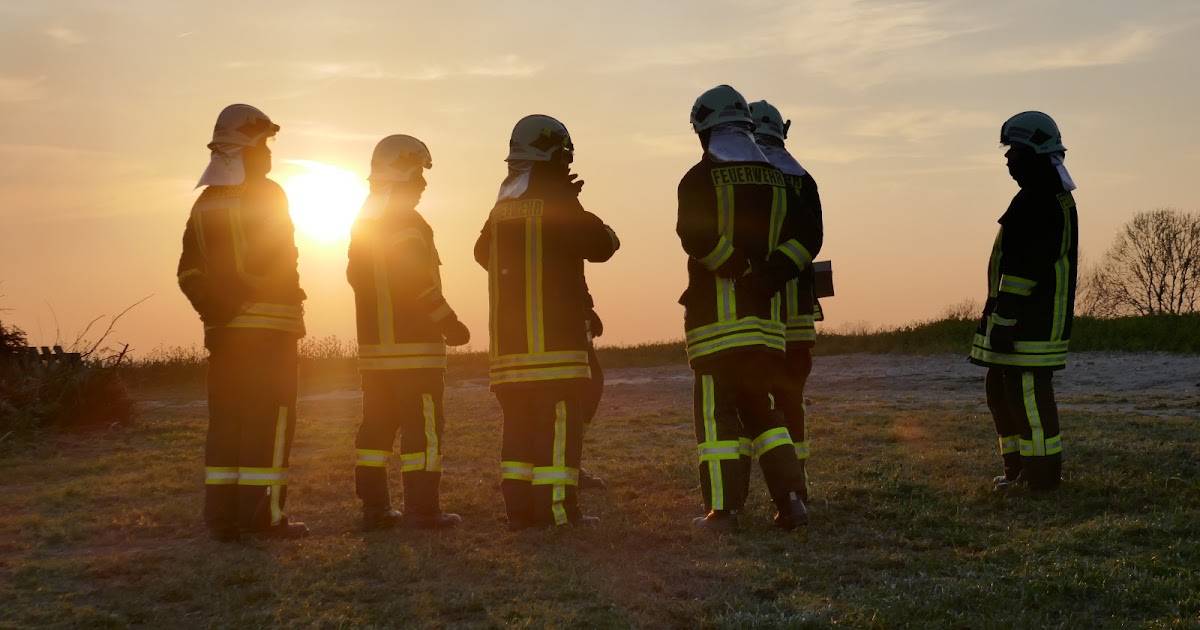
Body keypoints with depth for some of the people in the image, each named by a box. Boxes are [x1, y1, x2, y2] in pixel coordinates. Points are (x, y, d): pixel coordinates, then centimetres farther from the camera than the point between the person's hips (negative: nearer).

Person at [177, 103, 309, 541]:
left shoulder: (206, 203, 14)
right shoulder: (266, 194, -6)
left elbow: (189, 271, 8)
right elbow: (275, 261, -15)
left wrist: (215, 307, 3)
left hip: (222, 326, 7)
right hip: (269, 323, -7)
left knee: (226, 418, 8)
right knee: (270, 417, -4)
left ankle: (222, 516, 8)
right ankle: (264, 512, -7)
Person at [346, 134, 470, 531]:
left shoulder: (363, 224, 14)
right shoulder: (408, 225, -14)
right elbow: (420, 284, -19)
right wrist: (450, 323, -9)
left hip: (373, 344, 9)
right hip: (413, 346, -9)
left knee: (378, 423, 10)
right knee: (422, 426, -5)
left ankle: (374, 507, 13)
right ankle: (422, 510, -6)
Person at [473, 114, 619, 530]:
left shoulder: (502, 207, 12)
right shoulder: (557, 203, -10)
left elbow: (484, 253, 26)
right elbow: (601, 245, -12)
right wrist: (598, 228, 13)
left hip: (507, 337, 7)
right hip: (553, 336, -7)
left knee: (519, 421, 11)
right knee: (559, 422, -5)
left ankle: (519, 508, 12)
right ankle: (557, 509, -6)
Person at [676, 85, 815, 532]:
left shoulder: (702, 178, -5)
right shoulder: (776, 179, 11)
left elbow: (695, 235, -19)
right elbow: (801, 240, 4)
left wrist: (741, 269, -11)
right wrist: (767, 274, -6)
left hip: (716, 311, -5)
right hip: (765, 312, 5)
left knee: (716, 408, 0)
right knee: (760, 406, 16)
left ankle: (723, 509, -3)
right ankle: (791, 499, 8)